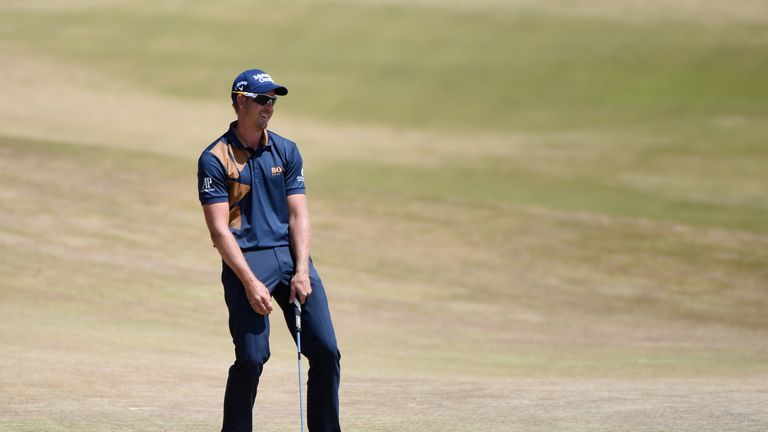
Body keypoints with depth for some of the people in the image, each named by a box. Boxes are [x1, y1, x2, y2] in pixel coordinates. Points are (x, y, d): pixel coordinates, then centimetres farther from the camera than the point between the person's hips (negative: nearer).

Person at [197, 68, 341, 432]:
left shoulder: (286, 152, 13)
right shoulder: (215, 159, -2)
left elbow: (298, 215, 7)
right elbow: (219, 230, -7)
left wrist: (301, 272, -7)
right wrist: (250, 282, -16)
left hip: (291, 255, 4)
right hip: (245, 260, -4)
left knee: (326, 351, -4)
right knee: (252, 357, -14)